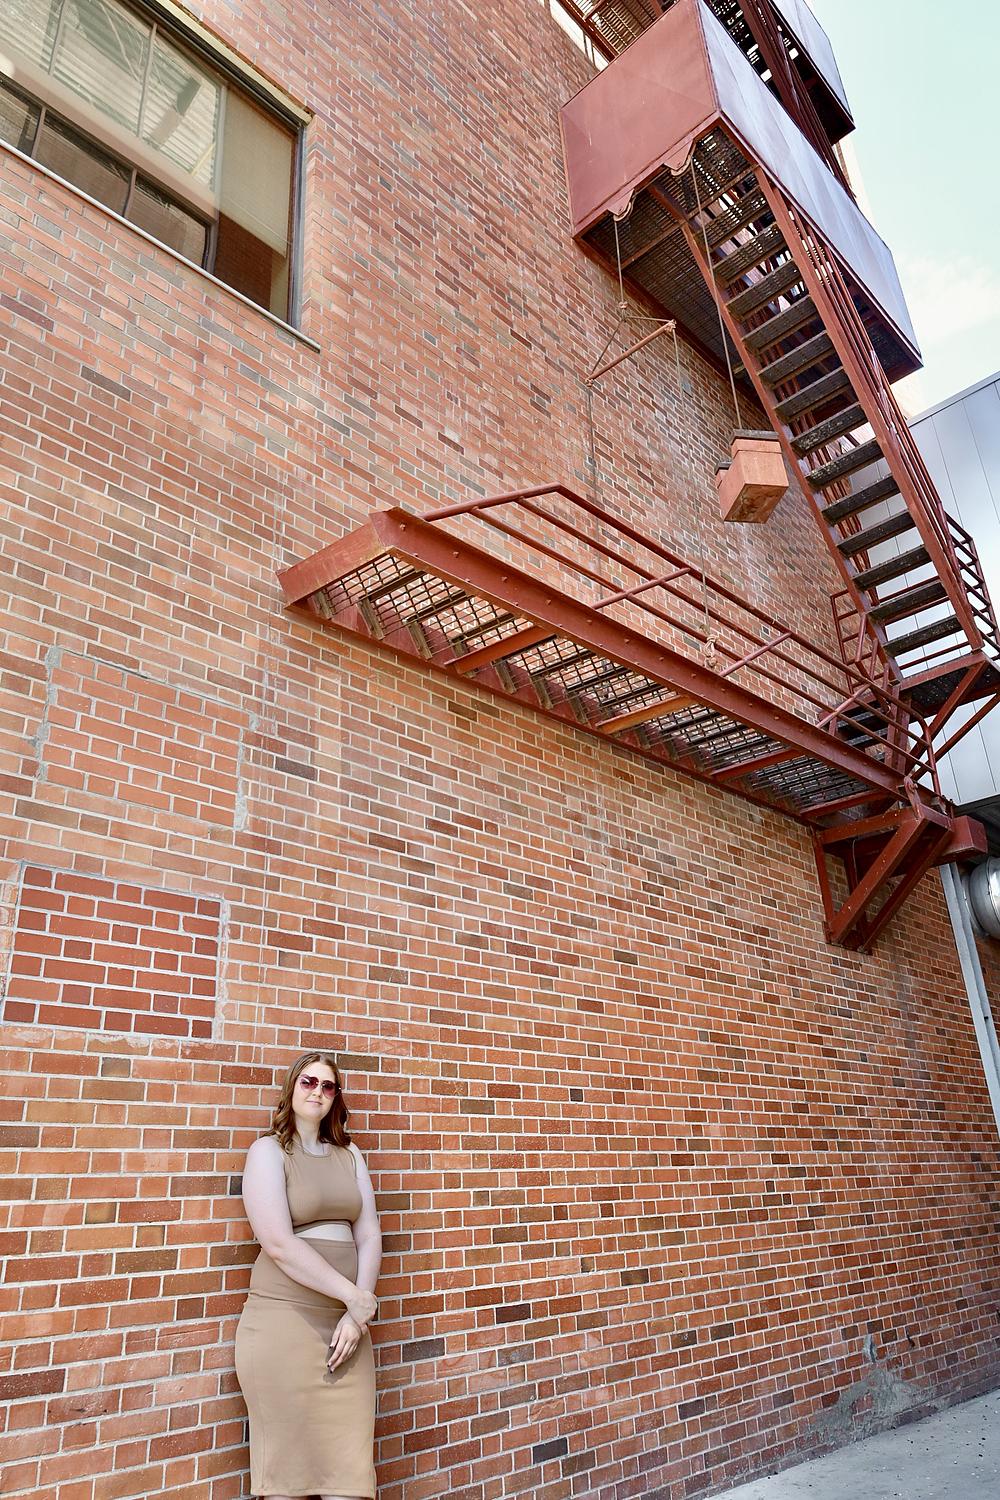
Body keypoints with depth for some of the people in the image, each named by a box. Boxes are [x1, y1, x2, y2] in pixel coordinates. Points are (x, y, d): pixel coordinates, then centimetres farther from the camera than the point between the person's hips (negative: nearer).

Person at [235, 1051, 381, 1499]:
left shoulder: (348, 1155, 13)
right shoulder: (269, 1150, -2)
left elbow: (368, 1235, 8)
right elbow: (279, 1244, -13)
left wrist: (355, 1315, -6)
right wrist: (356, 1298, -12)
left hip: (345, 1322, 4)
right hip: (283, 1320, -4)